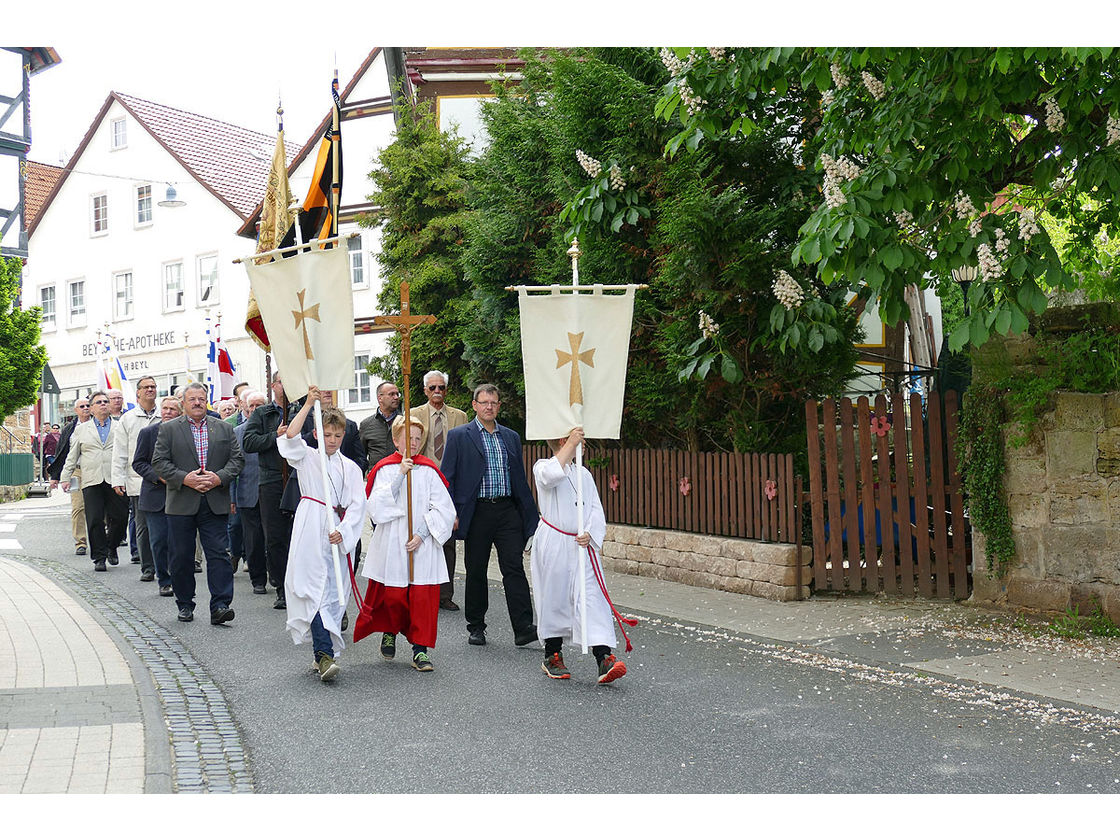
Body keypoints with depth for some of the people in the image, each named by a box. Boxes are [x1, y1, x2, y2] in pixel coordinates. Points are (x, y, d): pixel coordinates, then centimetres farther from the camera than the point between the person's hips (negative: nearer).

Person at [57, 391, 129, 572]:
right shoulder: (81, 430, 15)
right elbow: (72, 456, 16)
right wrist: (65, 477, 8)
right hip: (91, 482, 0)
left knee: (120, 517, -1)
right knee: (95, 521, -3)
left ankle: (111, 547, 24)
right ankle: (99, 557, 5)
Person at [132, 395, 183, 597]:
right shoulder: (147, 433, 4)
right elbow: (138, 463, 2)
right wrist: (158, 476, -12)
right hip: (155, 495, 0)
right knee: (159, 541, 1)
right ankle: (164, 581, 11)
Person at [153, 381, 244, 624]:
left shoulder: (224, 429, 10)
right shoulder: (168, 429, 6)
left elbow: (237, 458, 6)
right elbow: (159, 462, -1)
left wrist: (219, 477, -10)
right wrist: (185, 478, -14)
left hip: (215, 503, 1)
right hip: (181, 502, 0)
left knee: (219, 554, -6)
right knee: (181, 557, 7)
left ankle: (220, 605, -5)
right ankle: (185, 605, 20)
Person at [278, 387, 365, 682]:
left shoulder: (350, 468, 12)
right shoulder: (308, 457, 8)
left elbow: (356, 504, 4)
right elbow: (290, 436, -12)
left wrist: (343, 531, -10)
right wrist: (309, 404, -12)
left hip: (337, 533, 2)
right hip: (310, 530, -2)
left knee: (334, 592, 1)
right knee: (314, 589, -8)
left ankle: (323, 653, 6)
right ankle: (325, 654, -11)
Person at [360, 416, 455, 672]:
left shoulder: (429, 470, 4)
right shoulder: (385, 469, 2)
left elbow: (443, 508, 1)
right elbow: (376, 506, -11)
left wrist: (421, 534, -9)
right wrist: (400, 475, -16)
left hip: (423, 544, 1)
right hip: (392, 543, -1)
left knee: (423, 596, -3)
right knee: (393, 595, 3)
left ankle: (420, 649, 8)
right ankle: (390, 632, 32)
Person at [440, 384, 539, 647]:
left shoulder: (511, 437, 15)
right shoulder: (459, 436, 3)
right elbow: (447, 477, 0)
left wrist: (528, 513, 11)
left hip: (507, 510, 2)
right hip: (477, 512, -2)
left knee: (514, 568, -5)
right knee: (476, 571, 6)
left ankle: (523, 628, -6)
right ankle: (475, 627, 19)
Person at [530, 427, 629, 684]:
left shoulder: (583, 473, 15)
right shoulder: (542, 467, 0)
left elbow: (596, 509, 10)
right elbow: (552, 475, -26)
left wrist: (590, 534, -8)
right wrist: (571, 444, -21)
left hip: (581, 545, 4)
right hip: (552, 544, -3)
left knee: (592, 598, -6)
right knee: (554, 598, 6)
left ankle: (604, 658, -13)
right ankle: (552, 656, 24)